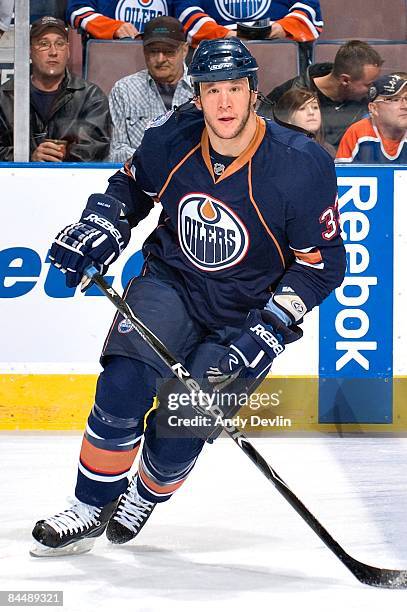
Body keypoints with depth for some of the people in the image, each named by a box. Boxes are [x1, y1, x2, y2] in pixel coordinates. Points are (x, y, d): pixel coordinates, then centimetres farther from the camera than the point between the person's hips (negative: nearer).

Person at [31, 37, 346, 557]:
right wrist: (96, 230, -7)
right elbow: (130, 186, 11)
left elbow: (321, 262, -13)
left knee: (181, 430, -9)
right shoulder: (171, 139, -12)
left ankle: (146, 496, 26)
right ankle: (92, 508, 0)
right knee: (123, 387, -19)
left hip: (245, 314, -2)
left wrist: (268, 330, -22)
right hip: (171, 284, 3)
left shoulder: (301, 166, -22)